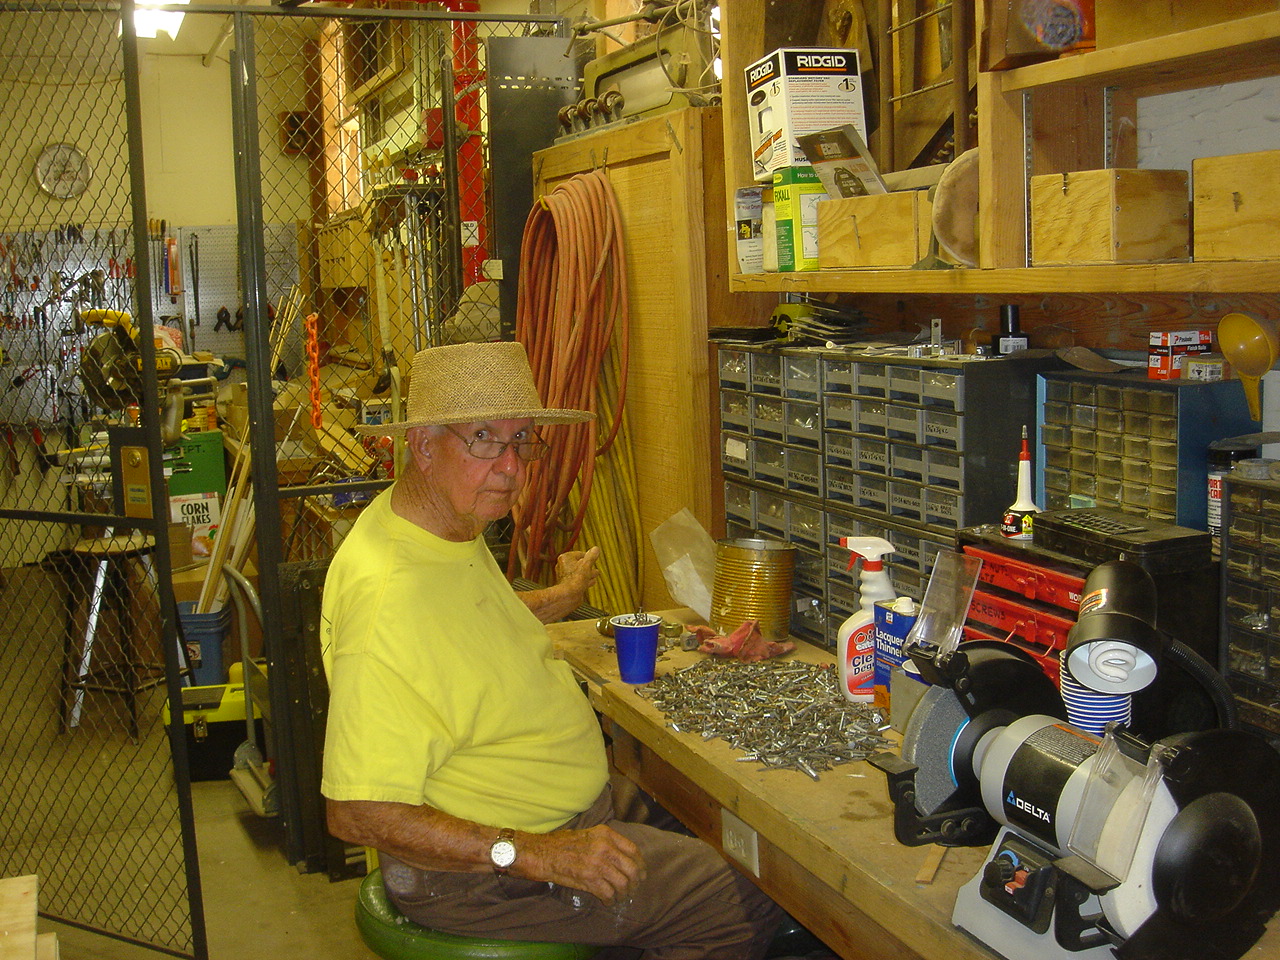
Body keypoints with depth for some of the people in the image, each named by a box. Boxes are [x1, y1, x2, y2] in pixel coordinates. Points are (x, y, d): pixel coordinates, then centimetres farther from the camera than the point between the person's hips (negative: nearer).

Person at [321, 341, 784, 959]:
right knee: (745, 906, -8)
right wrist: (532, 855, -34)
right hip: (473, 870, -10)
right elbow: (357, 815, -31)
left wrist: (561, 598, 36)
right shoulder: (388, 598, -32)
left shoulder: (453, 527, 2)